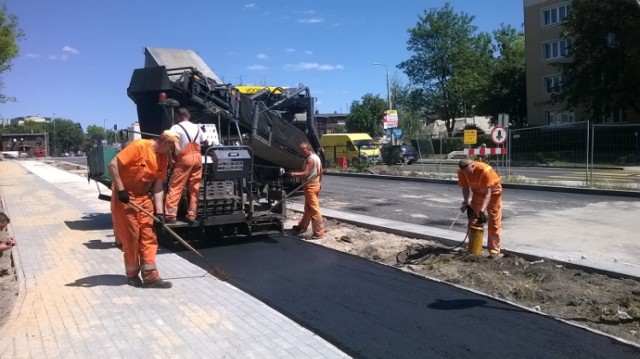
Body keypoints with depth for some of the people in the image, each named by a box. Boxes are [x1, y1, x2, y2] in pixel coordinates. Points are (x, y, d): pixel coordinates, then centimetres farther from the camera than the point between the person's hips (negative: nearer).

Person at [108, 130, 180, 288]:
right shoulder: (139, 146, -19)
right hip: (124, 197, -7)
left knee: (148, 236, 3)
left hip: (144, 198, 7)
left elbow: (158, 186, 2)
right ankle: (132, 274, 15)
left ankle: (150, 276, 7)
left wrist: (159, 211, -5)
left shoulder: (163, 158, 2)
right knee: (130, 236, 0)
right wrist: (121, 190, -24)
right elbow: (113, 164, -22)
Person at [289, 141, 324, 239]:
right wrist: (319, 183, 25)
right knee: (308, 208, 20)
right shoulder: (316, 157, 15)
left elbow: (305, 173, -26)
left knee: (314, 209, -9)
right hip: (315, 184, 11)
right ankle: (302, 226, 33)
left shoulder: (310, 159, -17)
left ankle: (319, 232, -8)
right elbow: (321, 172, 20)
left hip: (310, 186, -11)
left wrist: (293, 174, -27)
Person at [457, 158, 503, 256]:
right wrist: (466, 203, -25)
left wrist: (482, 210, -43)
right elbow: (465, 187, -11)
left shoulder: (485, 170, -39)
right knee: (472, 218, 3)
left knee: (494, 222, -4)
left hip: (493, 191, -5)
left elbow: (488, 193, -36)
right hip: (478, 192, 5)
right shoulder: (461, 172, -24)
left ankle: (494, 249, 2)